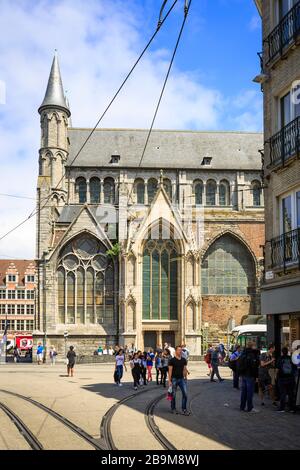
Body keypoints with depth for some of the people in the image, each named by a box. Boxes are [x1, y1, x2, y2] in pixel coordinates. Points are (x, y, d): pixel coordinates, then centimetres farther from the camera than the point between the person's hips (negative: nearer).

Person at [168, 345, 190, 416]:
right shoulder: (172, 360, -8)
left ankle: (184, 409, 1)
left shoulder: (184, 360, 6)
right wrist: (169, 381, -11)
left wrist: (185, 378, 8)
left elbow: (185, 370, 12)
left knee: (185, 394, -6)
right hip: (174, 379, -4)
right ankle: (173, 409, 20)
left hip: (181, 379, 4)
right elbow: (170, 371, -8)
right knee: (173, 395, 5)